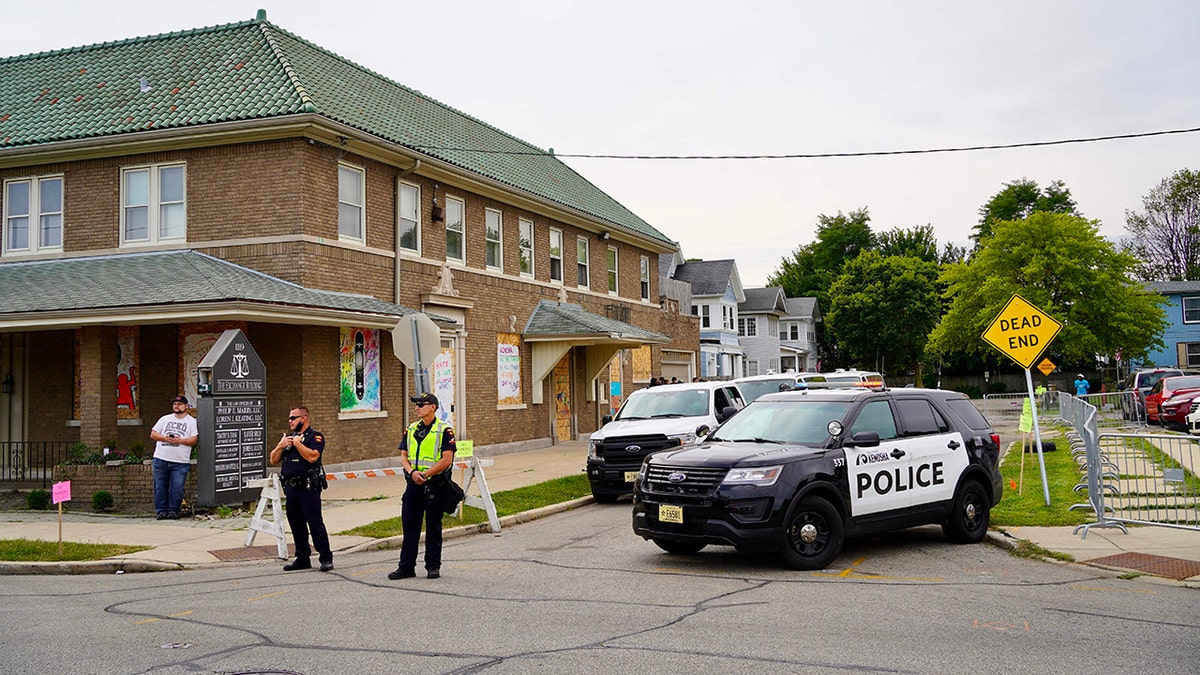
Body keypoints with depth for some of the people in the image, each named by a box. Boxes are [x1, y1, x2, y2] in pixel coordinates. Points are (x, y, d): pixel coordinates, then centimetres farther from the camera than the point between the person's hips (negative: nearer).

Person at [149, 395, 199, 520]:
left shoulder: (192, 422, 7)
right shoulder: (164, 419, 16)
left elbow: (195, 439, -2)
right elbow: (153, 434, 11)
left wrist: (180, 441, -16)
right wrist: (165, 438, -7)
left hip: (180, 462, -3)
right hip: (161, 459, 3)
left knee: (177, 488, -6)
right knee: (160, 487, 3)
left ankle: (173, 510, 4)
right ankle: (162, 510, 11)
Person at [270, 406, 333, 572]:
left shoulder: (315, 436, -3)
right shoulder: (288, 437, 19)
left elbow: (312, 457, -20)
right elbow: (274, 460, 16)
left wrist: (297, 443, -13)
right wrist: (280, 446, -1)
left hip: (308, 488, -7)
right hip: (291, 488, 7)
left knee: (315, 524, -7)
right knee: (296, 525, 11)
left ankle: (326, 558, -1)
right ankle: (302, 558, 20)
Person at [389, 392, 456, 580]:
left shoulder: (444, 431, -6)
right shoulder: (411, 429, 12)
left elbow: (446, 460, -12)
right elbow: (403, 456, 9)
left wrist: (425, 475, -15)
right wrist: (412, 472, -10)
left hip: (434, 484, -5)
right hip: (413, 484, 5)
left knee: (433, 527, 3)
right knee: (409, 526, 6)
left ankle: (433, 566, 13)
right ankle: (406, 567, 13)